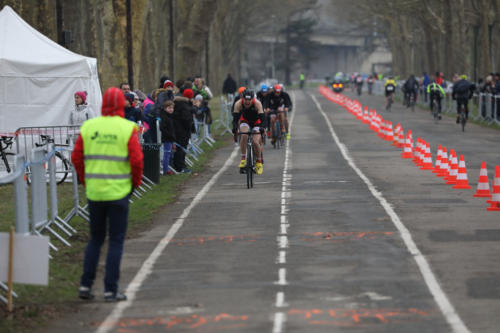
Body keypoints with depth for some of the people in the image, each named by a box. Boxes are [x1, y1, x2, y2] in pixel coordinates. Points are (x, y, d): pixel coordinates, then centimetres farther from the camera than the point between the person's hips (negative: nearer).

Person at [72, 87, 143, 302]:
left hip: (94, 193, 3)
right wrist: (135, 182, 6)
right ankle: (110, 290, 2)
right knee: (116, 241, 4)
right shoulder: (127, 128, -8)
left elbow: (76, 157, 3)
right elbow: (136, 159, -11)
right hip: (118, 193, -3)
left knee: (95, 238, 17)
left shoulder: (88, 127, 1)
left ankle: (85, 285, 10)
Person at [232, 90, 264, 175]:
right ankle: (243, 158, -19)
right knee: (244, 136, -30)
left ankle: (259, 161, 6)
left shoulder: (257, 103, -31)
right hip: (245, 121, 1)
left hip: (256, 122, -1)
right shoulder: (238, 104, -27)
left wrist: (261, 128, -53)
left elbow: (262, 117, -36)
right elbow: (235, 118, -32)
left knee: (255, 142, -18)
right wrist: (235, 127, -50)